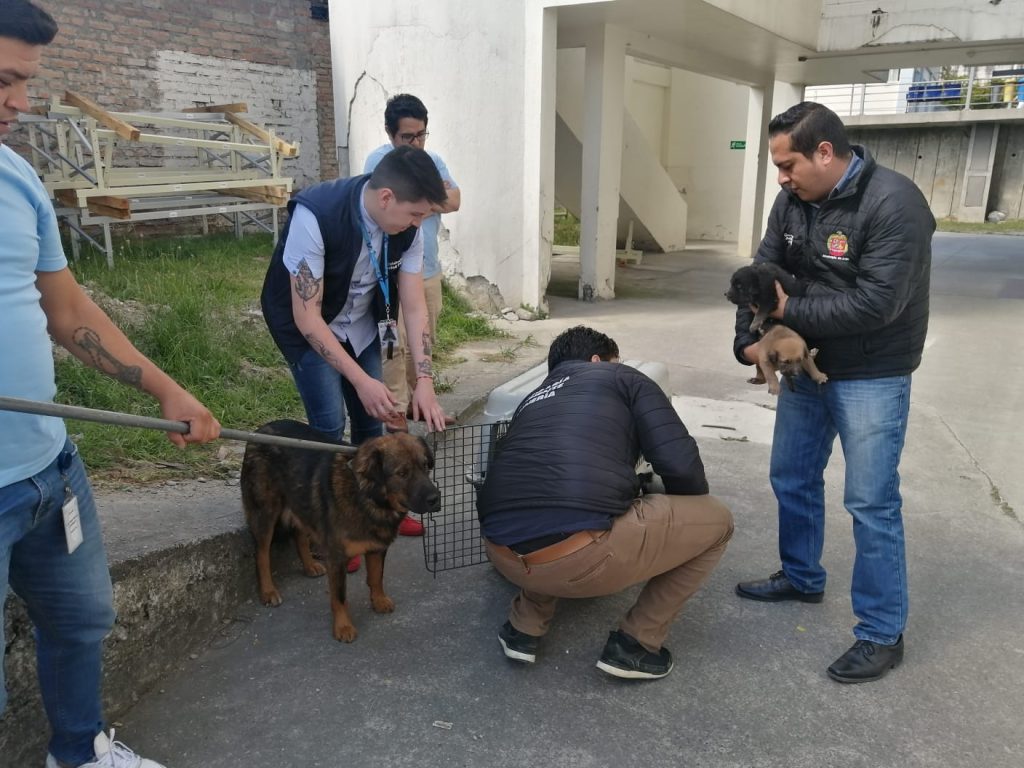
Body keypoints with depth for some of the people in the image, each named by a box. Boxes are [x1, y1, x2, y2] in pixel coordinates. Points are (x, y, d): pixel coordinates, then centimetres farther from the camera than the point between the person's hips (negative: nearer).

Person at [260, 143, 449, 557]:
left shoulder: (406, 226, -19)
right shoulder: (315, 216, -35)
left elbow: (414, 304, -14)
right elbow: (307, 316, -32)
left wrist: (424, 380, -22)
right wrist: (361, 380, -34)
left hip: (359, 323, 5)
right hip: (306, 323, -5)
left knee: (371, 417, 7)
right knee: (330, 424, -12)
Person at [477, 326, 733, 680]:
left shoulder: (532, 400, 30)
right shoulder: (625, 379, 15)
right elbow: (680, 465, 2)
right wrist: (679, 513, 25)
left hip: (503, 555, 7)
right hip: (580, 557, -6)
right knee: (715, 519, 17)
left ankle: (524, 628, 26)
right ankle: (635, 644, 19)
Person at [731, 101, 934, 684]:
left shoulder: (893, 203, -22)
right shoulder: (795, 200, 1)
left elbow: (877, 302, -27)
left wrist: (789, 312, -19)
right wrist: (748, 339, -15)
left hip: (871, 378, -7)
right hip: (806, 366, 7)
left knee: (871, 502, -2)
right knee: (792, 479, 17)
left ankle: (883, 633, 13)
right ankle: (802, 578, 39)